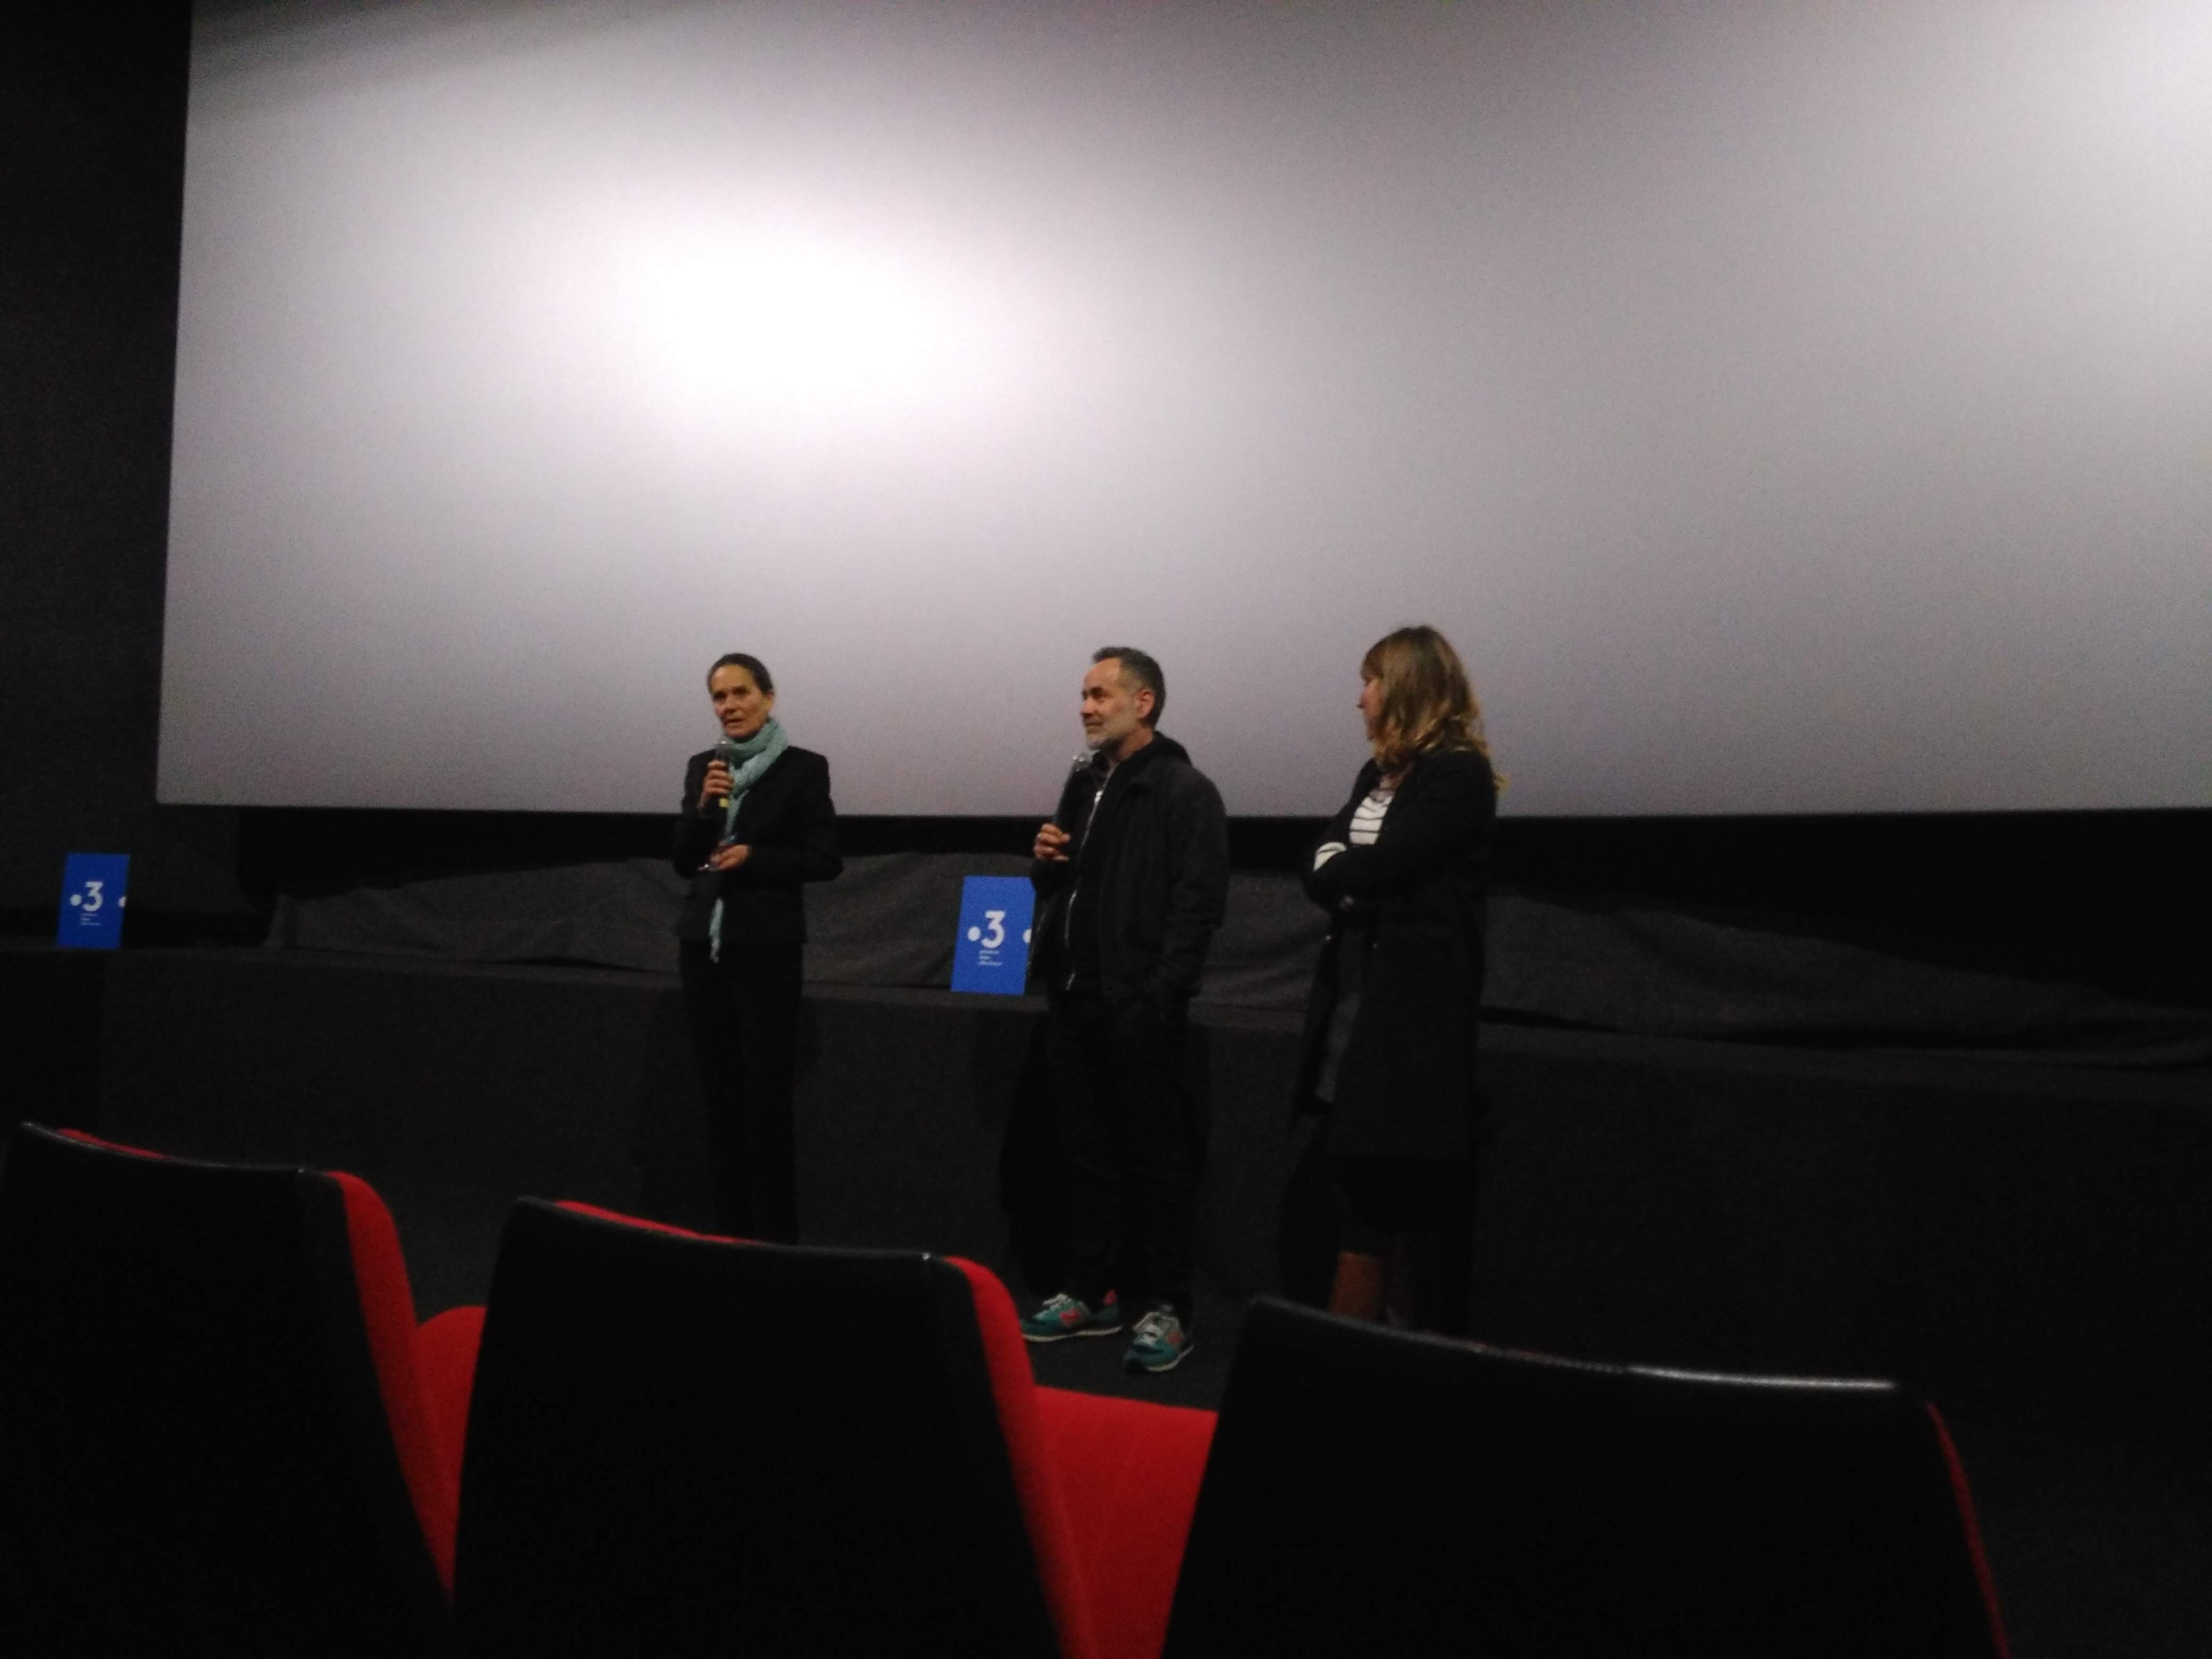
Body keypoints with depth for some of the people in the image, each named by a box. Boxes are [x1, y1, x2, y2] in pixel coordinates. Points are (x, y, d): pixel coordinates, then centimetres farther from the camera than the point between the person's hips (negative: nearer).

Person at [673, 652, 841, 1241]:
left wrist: (753, 857, -16)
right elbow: (683, 861, 7)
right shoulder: (702, 766, 10)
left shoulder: (804, 767, -3)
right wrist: (705, 805, -9)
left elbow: (824, 860, -4)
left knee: (766, 1095, -5)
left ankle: (776, 1236, 2)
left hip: (766, 947, -5)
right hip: (702, 943, 5)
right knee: (718, 1091, 9)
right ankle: (730, 1230, 18)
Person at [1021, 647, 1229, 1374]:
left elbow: (1198, 904, -15)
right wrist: (1045, 861, 3)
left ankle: (1167, 1307, 7)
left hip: (1138, 1004, -8)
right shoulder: (1084, 784, 16)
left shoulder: (1185, 790, -8)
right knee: (1085, 1151, 13)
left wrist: (1159, 994, -21)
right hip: (1073, 996, 8)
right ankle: (1091, 1293, 22)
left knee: (1156, 1156, -1)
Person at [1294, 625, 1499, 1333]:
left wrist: (1340, 876, 1)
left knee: (1386, 1198, -4)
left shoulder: (1459, 775, -9)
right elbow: (1323, 871, 10)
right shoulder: (1378, 774, 17)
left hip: (1412, 1010, -8)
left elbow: (1374, 869, -18)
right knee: (1365, 1184, 8)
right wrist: (1356, 892, -10)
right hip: (1355, 1001, 8)